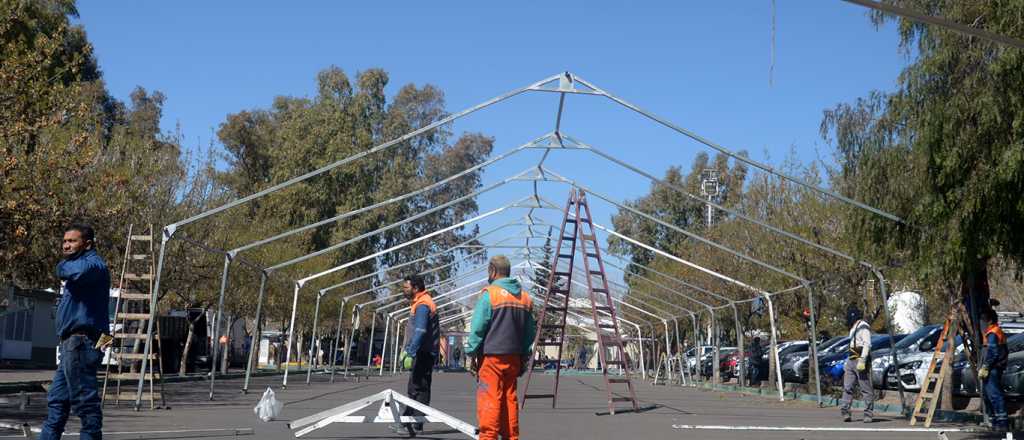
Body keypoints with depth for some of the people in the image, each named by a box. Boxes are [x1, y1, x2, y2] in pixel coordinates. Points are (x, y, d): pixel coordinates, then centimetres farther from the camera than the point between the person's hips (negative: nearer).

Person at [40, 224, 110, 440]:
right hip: (72, 344, 11)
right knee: (56, 399, 15)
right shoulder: (79, 263, 23)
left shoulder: (94, 264, -10)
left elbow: (77, 271, -32)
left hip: (81, 343, -11)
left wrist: (63, 265, -14)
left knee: (85, 400, -8)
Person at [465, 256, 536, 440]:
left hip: (491, 356, -6)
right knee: (510, 399, 12)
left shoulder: (490, 293, -7)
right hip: (514, 357, 6)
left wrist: (472, 353, -2)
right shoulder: (524, 297, 12)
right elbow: (531, 330, 15)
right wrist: (524, 355, 19)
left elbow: (477, 328, -9)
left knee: (489, 400, -6)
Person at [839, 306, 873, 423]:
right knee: (847, 387, 0)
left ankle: (868, 414, 0)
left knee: (866, 389, -3)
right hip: (851, 361, 9)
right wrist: (848, 362, 22)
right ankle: (845, 411, -3)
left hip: (860, 360, -9)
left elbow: (867, 344, -18)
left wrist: (862, 361, -25)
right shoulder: (853, 328, 21)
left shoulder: (863, 327, -9)